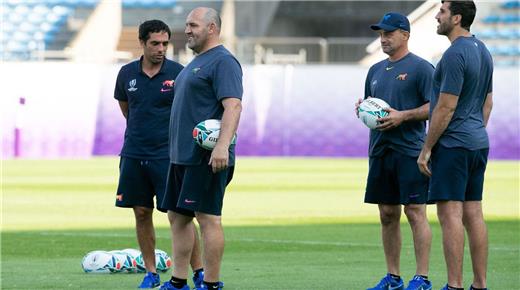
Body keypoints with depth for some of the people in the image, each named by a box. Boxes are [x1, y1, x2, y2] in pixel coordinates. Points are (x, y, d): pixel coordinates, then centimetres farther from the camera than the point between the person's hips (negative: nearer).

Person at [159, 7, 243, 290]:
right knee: (177, 217, 11)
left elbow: (233, 105, -21)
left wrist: (222, 145, -31)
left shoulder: (223, 61, -11)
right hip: (182, 156, 11)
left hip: (206, 158, -10)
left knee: (208, 218, -8)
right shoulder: (196, 63, 20)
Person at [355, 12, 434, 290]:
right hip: (380, 150, 7)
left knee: (415, 213, -9)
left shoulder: (421, 68, -4)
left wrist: (403, 116, -19)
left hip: (410, 152, -7)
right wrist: (361, 108, 4)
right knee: (387, 215, 9)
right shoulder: (376, 70, 19)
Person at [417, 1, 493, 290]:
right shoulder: (483, 51, 13)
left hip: (452, 144, -9)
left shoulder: (455, 55, -17)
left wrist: (426, 150, -13)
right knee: (473, 214, 9)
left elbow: (446, 108, -18)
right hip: (478, 142, 9)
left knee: (450, 214, -8)